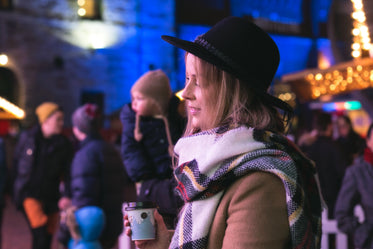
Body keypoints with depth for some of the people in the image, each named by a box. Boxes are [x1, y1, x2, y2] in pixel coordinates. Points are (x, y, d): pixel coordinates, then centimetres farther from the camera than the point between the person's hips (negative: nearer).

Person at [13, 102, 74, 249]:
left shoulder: (64, 144, 0)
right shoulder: (27, 137, 0)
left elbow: (68, 172, -4)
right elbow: (16, 161, 10)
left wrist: (66, 195, -16)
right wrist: (20, 183, 8)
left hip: (51, 195, 2)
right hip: (29, 193, -2)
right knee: (40, 234, -15)